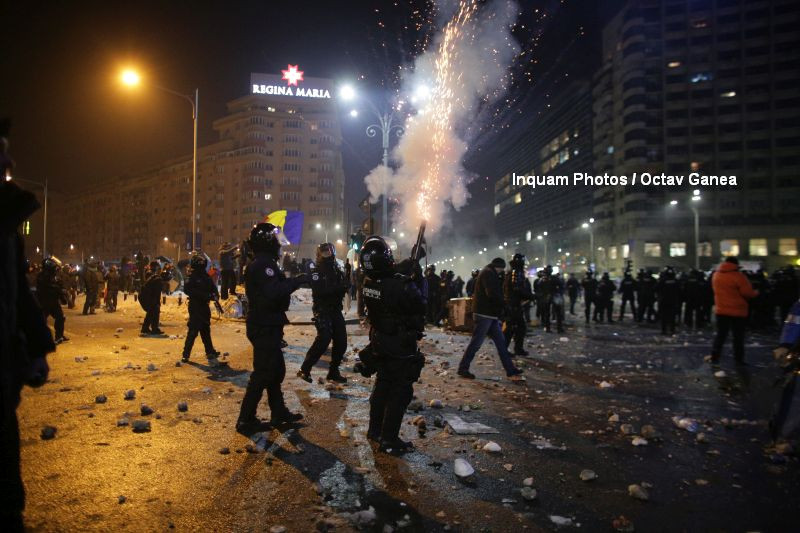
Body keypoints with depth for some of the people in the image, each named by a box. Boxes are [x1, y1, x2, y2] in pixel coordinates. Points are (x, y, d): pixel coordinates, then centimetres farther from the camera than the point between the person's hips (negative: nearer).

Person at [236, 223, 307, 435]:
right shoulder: (264, 264, -19)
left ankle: (279, 413, 29)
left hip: (265, 326, 11)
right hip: (265, 328, -11)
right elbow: (274, 292, -33)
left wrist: (292, 282, 4)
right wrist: (297, 280, -24)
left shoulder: (262, 264, 15)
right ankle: (246, 420, 8)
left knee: (276, 370, 18)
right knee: (263, 373, -2)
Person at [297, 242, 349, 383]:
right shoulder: (316, 271, -7)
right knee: (324, 339, -19)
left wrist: (344, 285, -22)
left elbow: (345, 285, 1)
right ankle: (304, 369, -9)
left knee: (341, 340, 3)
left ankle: (333, 372, 16)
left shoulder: (337, 270, 11)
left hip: (336, 310, 6)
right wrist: (337, 287, -29)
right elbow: (318, 291, -22)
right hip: (322, 310, -6)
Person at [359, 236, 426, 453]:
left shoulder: (368, 283, -6)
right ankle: (389, 440, 8)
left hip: (379, 344, 7)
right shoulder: (402, 286, -27)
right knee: (401, 391, 4)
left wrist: (406, 270, 4)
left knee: (383, 384, 22)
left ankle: (375, 429, 33)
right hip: (402, 347, -7)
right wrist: (417, 283, -3)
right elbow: (421, 308, -12)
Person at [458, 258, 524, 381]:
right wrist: (505, 303, -12)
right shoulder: (488, 273, -12)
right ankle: (463, 368, 5)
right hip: (484, 313, -10)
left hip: (491, 314, 10)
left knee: (500, 341, 9)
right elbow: (493, 294, -23)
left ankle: (511, 370, 11)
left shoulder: (490, 274, 22)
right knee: (476, 342, -4)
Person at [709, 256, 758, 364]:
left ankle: (714, 357, 4)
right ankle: (739, 359, 13)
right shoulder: (738, 276, -14)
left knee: (720, 334, 10)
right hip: (738, 311, -4)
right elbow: (748, 293, -13)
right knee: (738, 336, 7)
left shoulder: (716, 275, 5)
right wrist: (756, 293, 6)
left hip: (721, 310, 4)